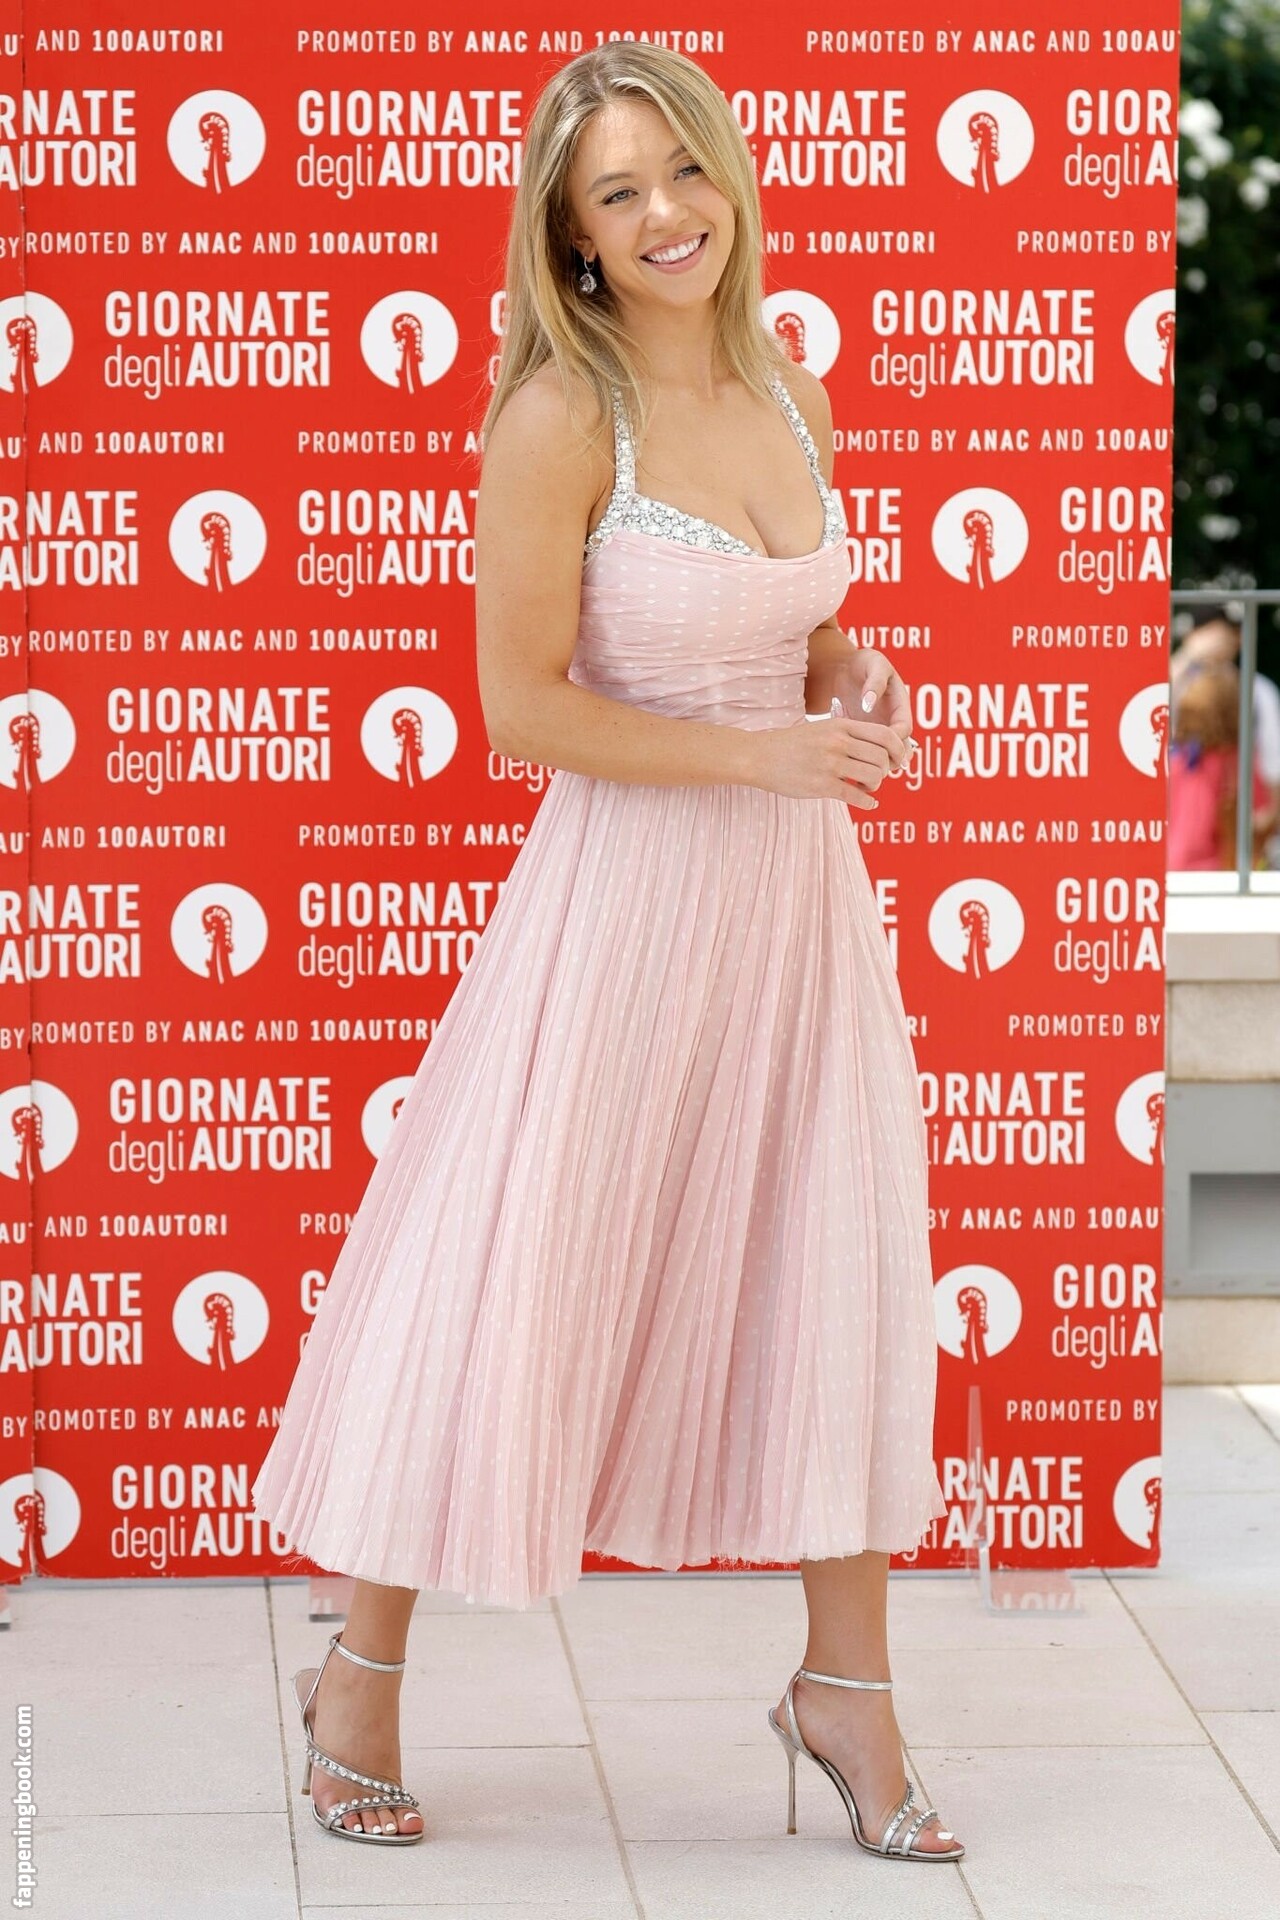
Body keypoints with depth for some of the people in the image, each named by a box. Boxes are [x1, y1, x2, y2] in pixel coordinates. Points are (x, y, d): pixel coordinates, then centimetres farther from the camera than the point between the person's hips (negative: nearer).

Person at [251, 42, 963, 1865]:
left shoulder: (788, 394, 6)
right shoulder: (562, 419, -15)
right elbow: (524, 705, -16)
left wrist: (855, 673, -1)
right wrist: (764, 753, -17)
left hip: (799, 894, 6)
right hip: (622, 893, -6)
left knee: (836, 1282, 9)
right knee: (508, 1281, 4)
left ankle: (848, 1688, 23)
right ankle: (362, 1676, 20)